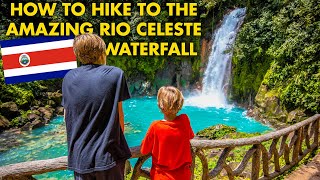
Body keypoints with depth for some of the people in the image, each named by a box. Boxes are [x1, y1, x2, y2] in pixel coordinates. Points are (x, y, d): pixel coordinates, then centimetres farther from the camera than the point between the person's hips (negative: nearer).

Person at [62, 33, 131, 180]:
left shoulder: (69, 78, 2)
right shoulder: (115, 74, -9)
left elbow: (67, 117, 8)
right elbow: (118, 114, -5)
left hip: (79, 157, 4)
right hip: (108, 155, -3)